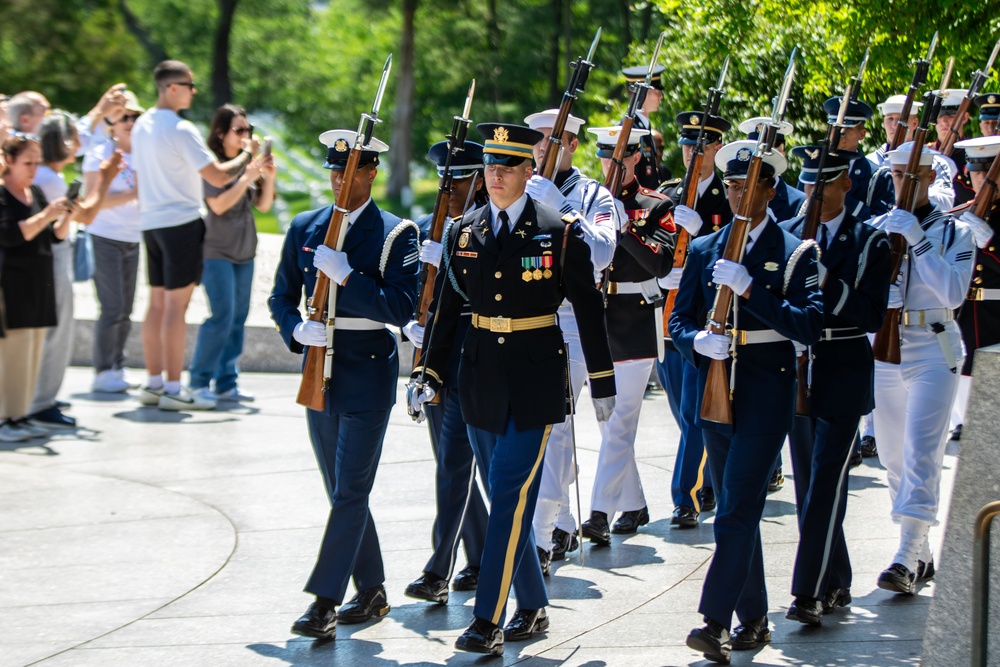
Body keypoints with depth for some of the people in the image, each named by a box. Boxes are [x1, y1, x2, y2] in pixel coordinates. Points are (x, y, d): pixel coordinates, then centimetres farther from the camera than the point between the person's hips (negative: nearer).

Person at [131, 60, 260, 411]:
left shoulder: (141, 125, 10)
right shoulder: (181, 130, -16)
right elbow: (218, 176, -18)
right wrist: (247, 153, -3)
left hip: (150, 221, 8)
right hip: (181, 220, -8)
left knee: (157, 303, 12)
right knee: (177, 304, -6)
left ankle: (154, 383, 16)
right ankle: (173, 389, -6)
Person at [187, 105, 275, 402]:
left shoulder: (247, 163, 8)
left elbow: (264, 205, 10)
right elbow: (219, 204, -19)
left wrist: (268, 178, -6)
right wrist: (247, 176, -20)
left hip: (244, 252, 7)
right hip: (216, 251, -7)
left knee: (238, 317, 6)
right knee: (222, 315, -12)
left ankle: (227, 383, 11)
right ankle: (199, 381, -3)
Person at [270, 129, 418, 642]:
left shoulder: (397, 234, -6)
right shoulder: (304, 229, 8)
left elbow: (400, 307, -14)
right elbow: (281, 297, 12)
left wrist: (346, 276, -22)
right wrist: (296, 330, -9)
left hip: (369, 373, -5)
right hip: (319, 371, 5)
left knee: (350, 491, -9)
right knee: (341, 492, 11)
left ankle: (325, 602, -10)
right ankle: (371, 591, 23)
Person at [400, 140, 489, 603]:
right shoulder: (426, 229, 12)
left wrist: (446, 260, -25)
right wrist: (411, 326, -3)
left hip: (473, 359, -7)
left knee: (453, 464, -11)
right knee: (451, 464, 12)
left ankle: (438, 573, -12)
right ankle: (480, 559, 24)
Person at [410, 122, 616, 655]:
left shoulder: (560, 232, -5)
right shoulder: (464, 232, 7)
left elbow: (589, 310, -1)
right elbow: (446, 308, 11)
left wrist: (602, 383, 1)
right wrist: (428, 373, 5)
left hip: (535, 378, -5)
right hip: (481, 378, 5)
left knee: (510, 496, -11)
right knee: (507, 500, 11)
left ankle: (489, 621, -13)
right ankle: (532, 607, 23)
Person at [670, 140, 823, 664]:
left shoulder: (795, 252, -3)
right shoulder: (704, 251, 10)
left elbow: (809, 326, -14)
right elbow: (679, 321, 9)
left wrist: (749, 288, -21)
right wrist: (698, 341, -14)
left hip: (766, 395, -5)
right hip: (715, 389, 5)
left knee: (736, 512, -13)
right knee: (737, 512, 12)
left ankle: (716, 621, -17)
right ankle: (753, 619, 21)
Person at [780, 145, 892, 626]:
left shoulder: (869, 243, -3)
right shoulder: (784, 235, 8)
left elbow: (871, 315, -12)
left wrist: (826, 284, -23)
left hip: (843, 376, -5)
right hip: (796, 370, 5)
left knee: (825, 485, -10)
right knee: (808, 486, 10)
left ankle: (810, 593, -11)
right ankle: (834, 585, 21)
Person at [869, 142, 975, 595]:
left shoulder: (953, 232, -1)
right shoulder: (876, 227, 9)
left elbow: (954, 293, -16)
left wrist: (918, 240, -18)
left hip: (933, 351, -4)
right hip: (882, 347, 5)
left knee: (920, 454, -15)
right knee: (892, 456, 9)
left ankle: (907, 558, -19)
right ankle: (922, 556, 21)